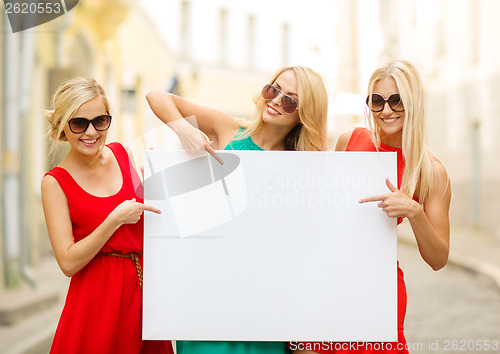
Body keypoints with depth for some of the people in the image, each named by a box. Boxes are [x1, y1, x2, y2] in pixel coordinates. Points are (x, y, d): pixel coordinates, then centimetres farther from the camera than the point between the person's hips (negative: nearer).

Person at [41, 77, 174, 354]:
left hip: (144, 286, 5)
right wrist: (116, 219, -20)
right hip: (98, 297, -4)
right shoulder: (55, 182, -9)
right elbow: (68, 263, -15)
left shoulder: (121, 153, 4)